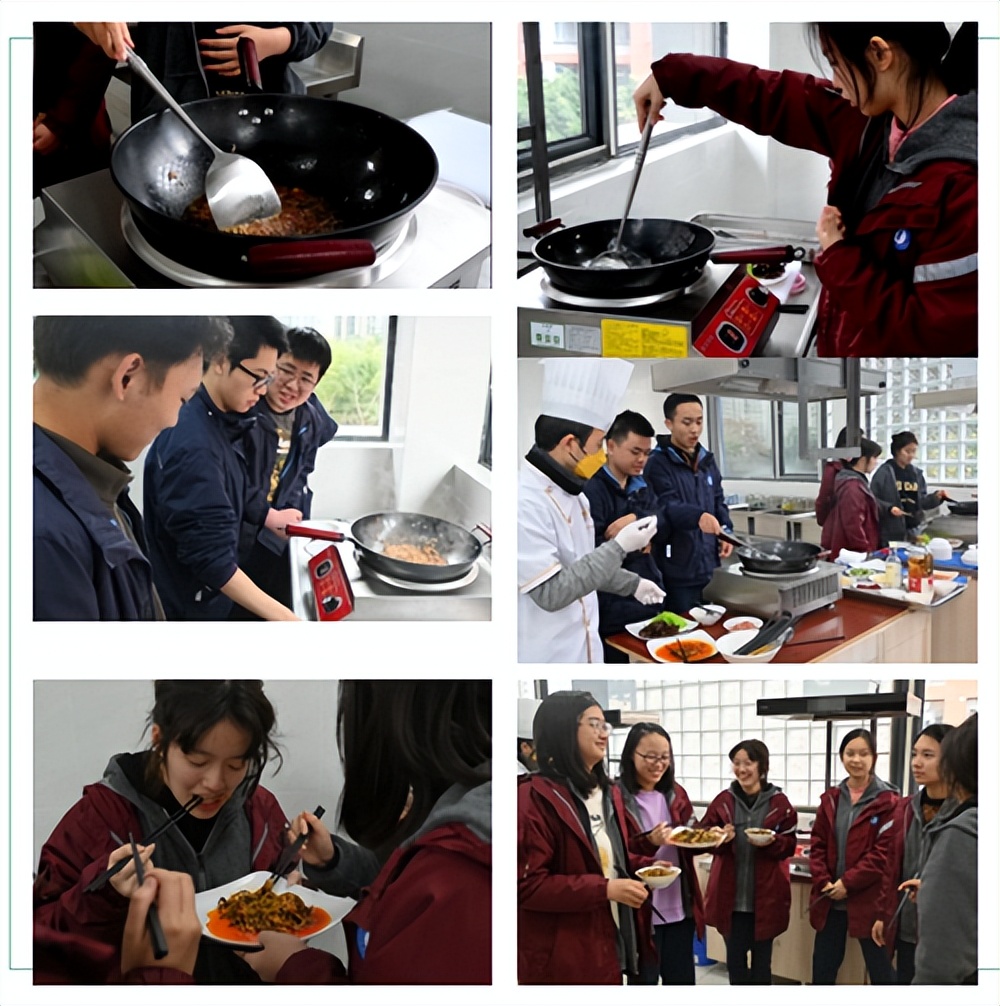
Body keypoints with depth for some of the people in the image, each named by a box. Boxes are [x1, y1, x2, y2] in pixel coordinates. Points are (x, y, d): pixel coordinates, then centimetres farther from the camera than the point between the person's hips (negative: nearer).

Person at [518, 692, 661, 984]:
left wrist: (646, 866, 2)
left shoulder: (608, 793, 13)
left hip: (611, 945, 8)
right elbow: (525, 884, -22)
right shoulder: (534, 798, -17)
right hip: (563, 959, -8)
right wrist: (605, 889, -23)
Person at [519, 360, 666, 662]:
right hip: (546, 654, -9)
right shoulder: (524, 502, -25)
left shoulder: (568, 490, 6)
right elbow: (551, 591, -26)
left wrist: (632, 583, 20)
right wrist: (620, 546, -23)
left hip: (581, 647, 9)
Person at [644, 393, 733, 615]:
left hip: (708, 563, 7)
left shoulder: (706, 460, 13)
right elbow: (668, 511, -19)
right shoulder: (658, 463, -11)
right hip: (678, 569, -7)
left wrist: (725, 530, 4)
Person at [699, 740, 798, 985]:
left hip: (766, 896, -1)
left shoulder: (779, 802, -2)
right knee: (734, 957, 9)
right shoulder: (723, 800, 1)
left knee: (761, 958, 9)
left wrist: (772, 841, -20)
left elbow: (789, 845, -1)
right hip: (731, 895, 1)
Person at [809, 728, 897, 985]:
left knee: (880, 971, 6)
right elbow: (818, 845, 7)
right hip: (830, 899, 5)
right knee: (822, 969, 13)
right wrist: (824, 882, -8)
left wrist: (848, 882, -16)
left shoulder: (887, 801, -7)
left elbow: (884, 852, -13)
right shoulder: (831, 799, 9)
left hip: (868, 899, -5)